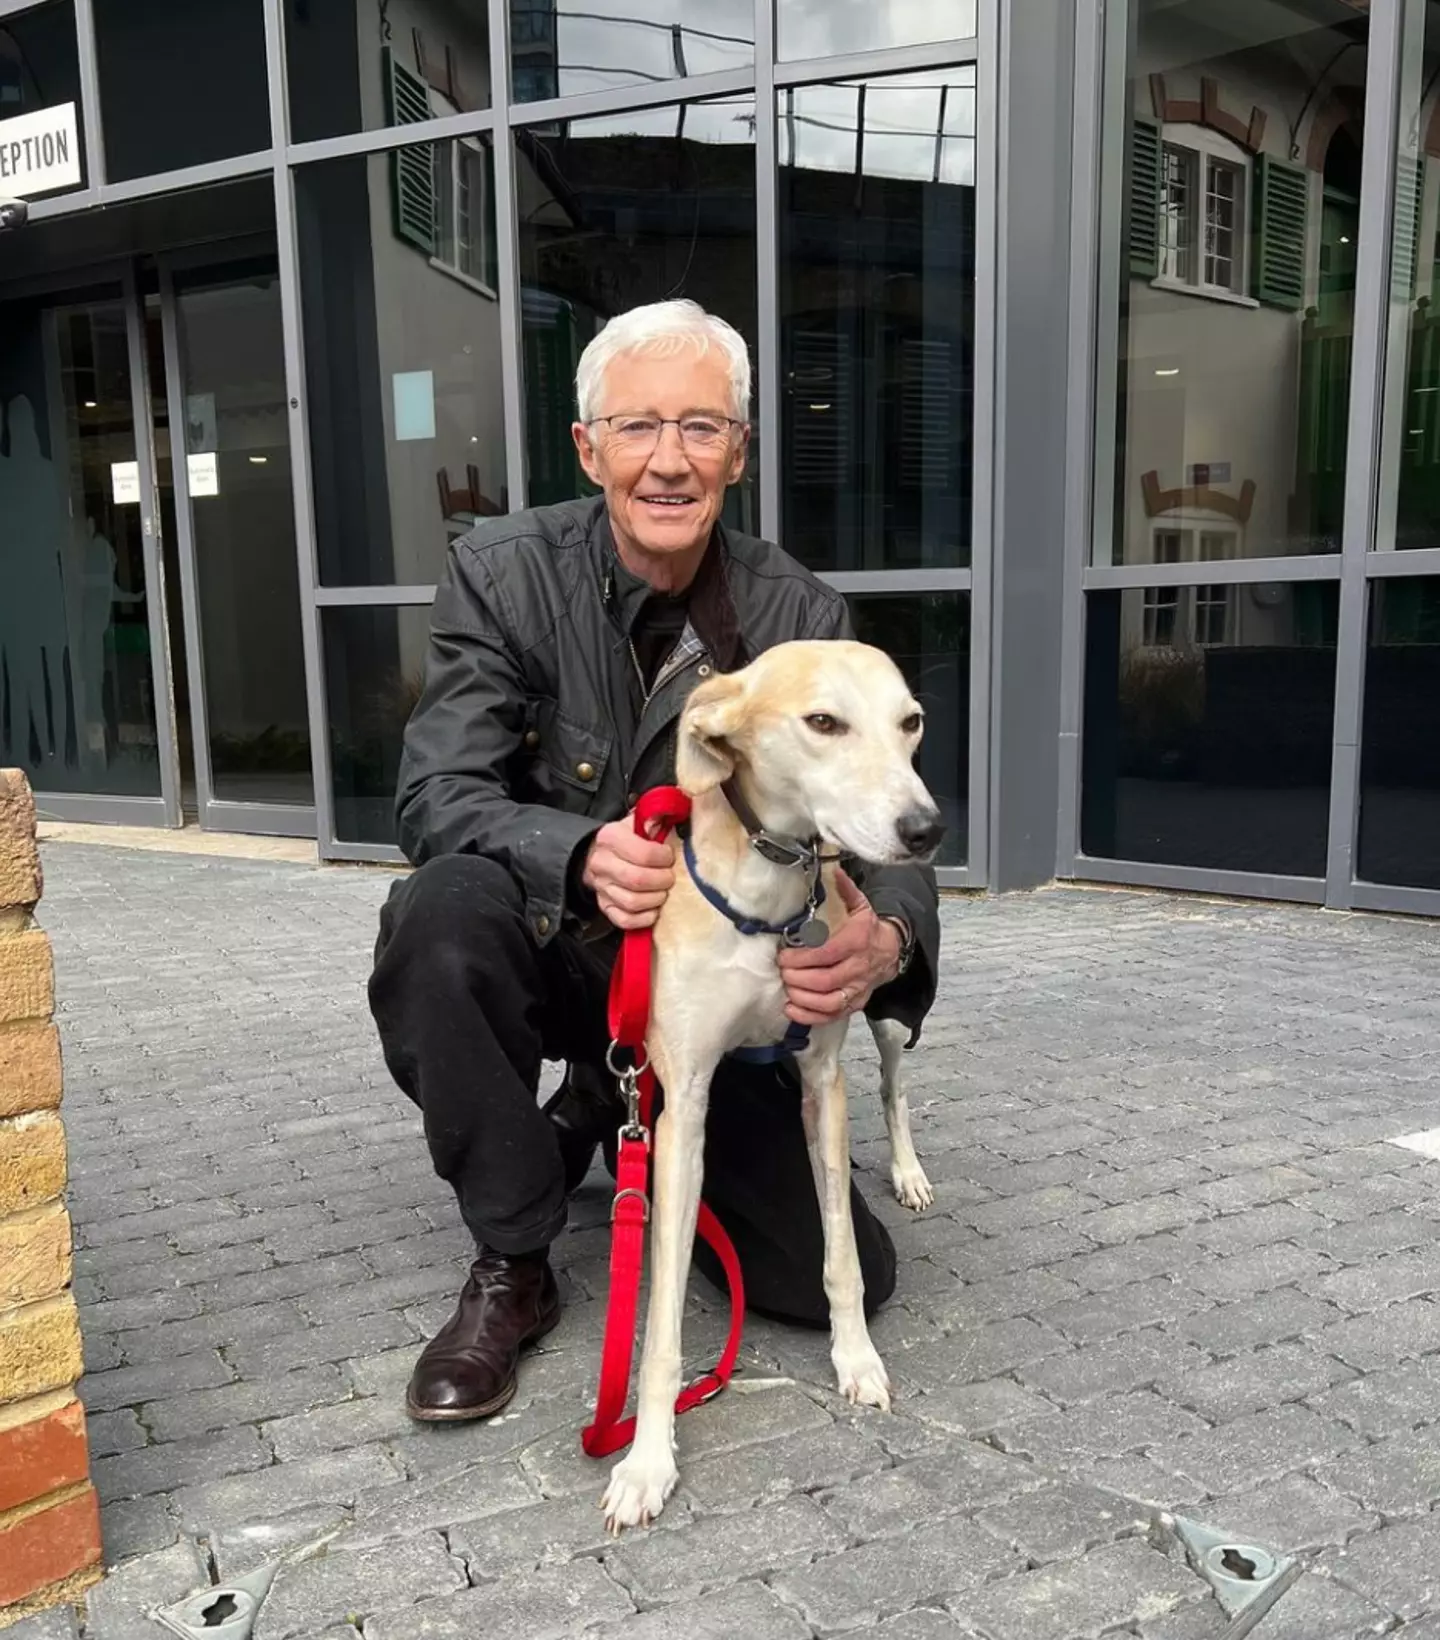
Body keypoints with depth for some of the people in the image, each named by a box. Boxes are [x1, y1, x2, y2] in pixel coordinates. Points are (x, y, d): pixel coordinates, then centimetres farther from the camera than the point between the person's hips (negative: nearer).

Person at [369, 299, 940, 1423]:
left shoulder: (799, 615, -9)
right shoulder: (502, 574, -12)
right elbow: (437, 797, -18)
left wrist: (891, 940, -36)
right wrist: (580, 855, -40)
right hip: (548, 951, -1)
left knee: (840, 1280, -5)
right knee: (442, 909, -36)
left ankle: (612, 1116, 22)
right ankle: (512, 1268, -12)